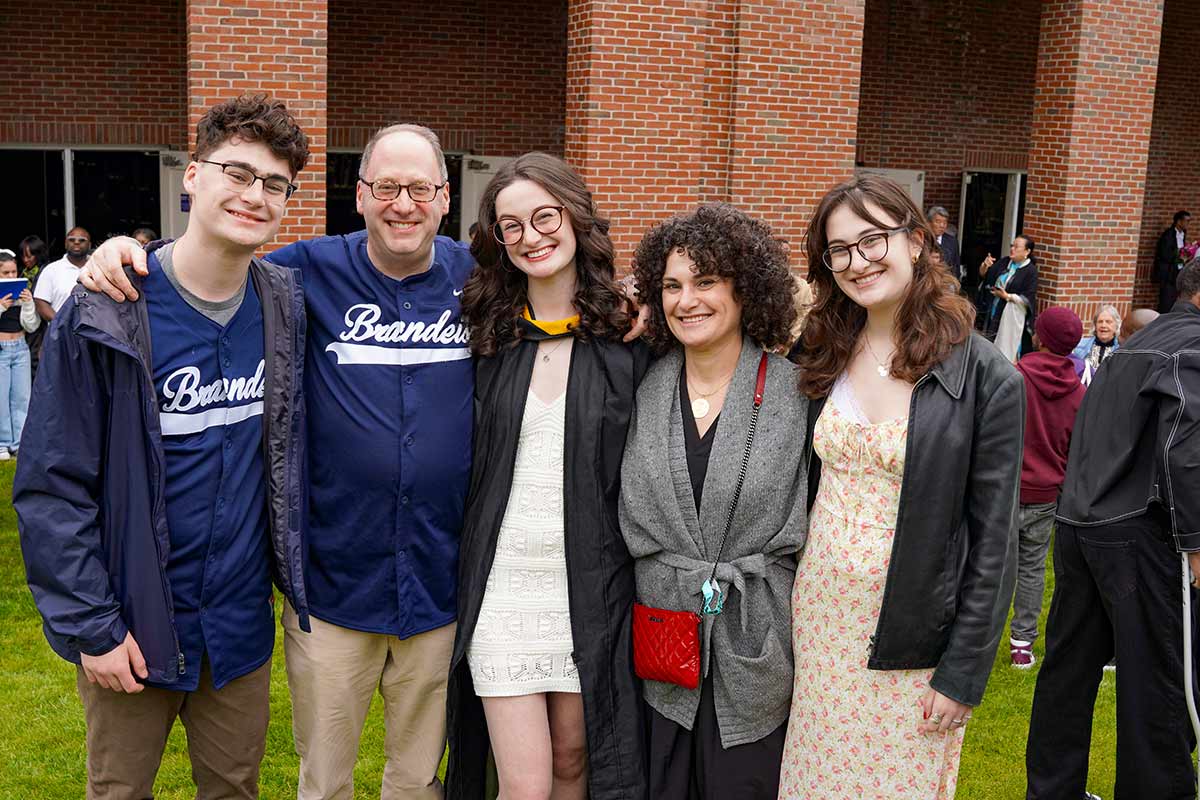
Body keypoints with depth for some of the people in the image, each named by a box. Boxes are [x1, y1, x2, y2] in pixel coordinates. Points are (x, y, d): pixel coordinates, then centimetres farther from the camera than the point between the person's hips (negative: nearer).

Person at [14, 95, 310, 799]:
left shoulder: (286, 305, -3)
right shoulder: (105, 314, -15)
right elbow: (52, 485, -12)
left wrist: (297, 577, 6)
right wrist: (91, 626, -13)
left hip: (243, 623, 3)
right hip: (133, 627, -3)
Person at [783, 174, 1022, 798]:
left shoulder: (987, 378, -12)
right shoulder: (819, 358, 0)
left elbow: (992, 540, -10)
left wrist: (963, 674, -10)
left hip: (913, 638, -3)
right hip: (817, 614, 4)